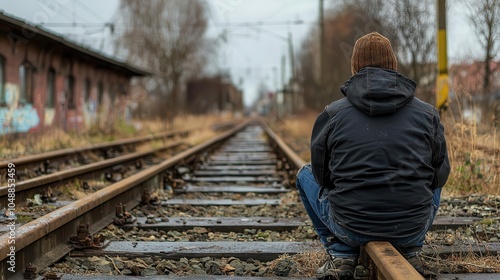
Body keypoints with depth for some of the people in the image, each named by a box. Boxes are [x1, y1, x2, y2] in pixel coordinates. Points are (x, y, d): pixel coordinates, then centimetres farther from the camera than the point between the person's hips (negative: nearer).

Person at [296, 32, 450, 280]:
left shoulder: (331, 115, -3)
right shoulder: (427, 113, 2)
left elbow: (321, 175, 8)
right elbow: (440, 174, 12)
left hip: (350, 228, -2)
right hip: (413, 228, 2)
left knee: (305, 174, 25)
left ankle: (340, 255, 13)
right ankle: (409, 252, 19)